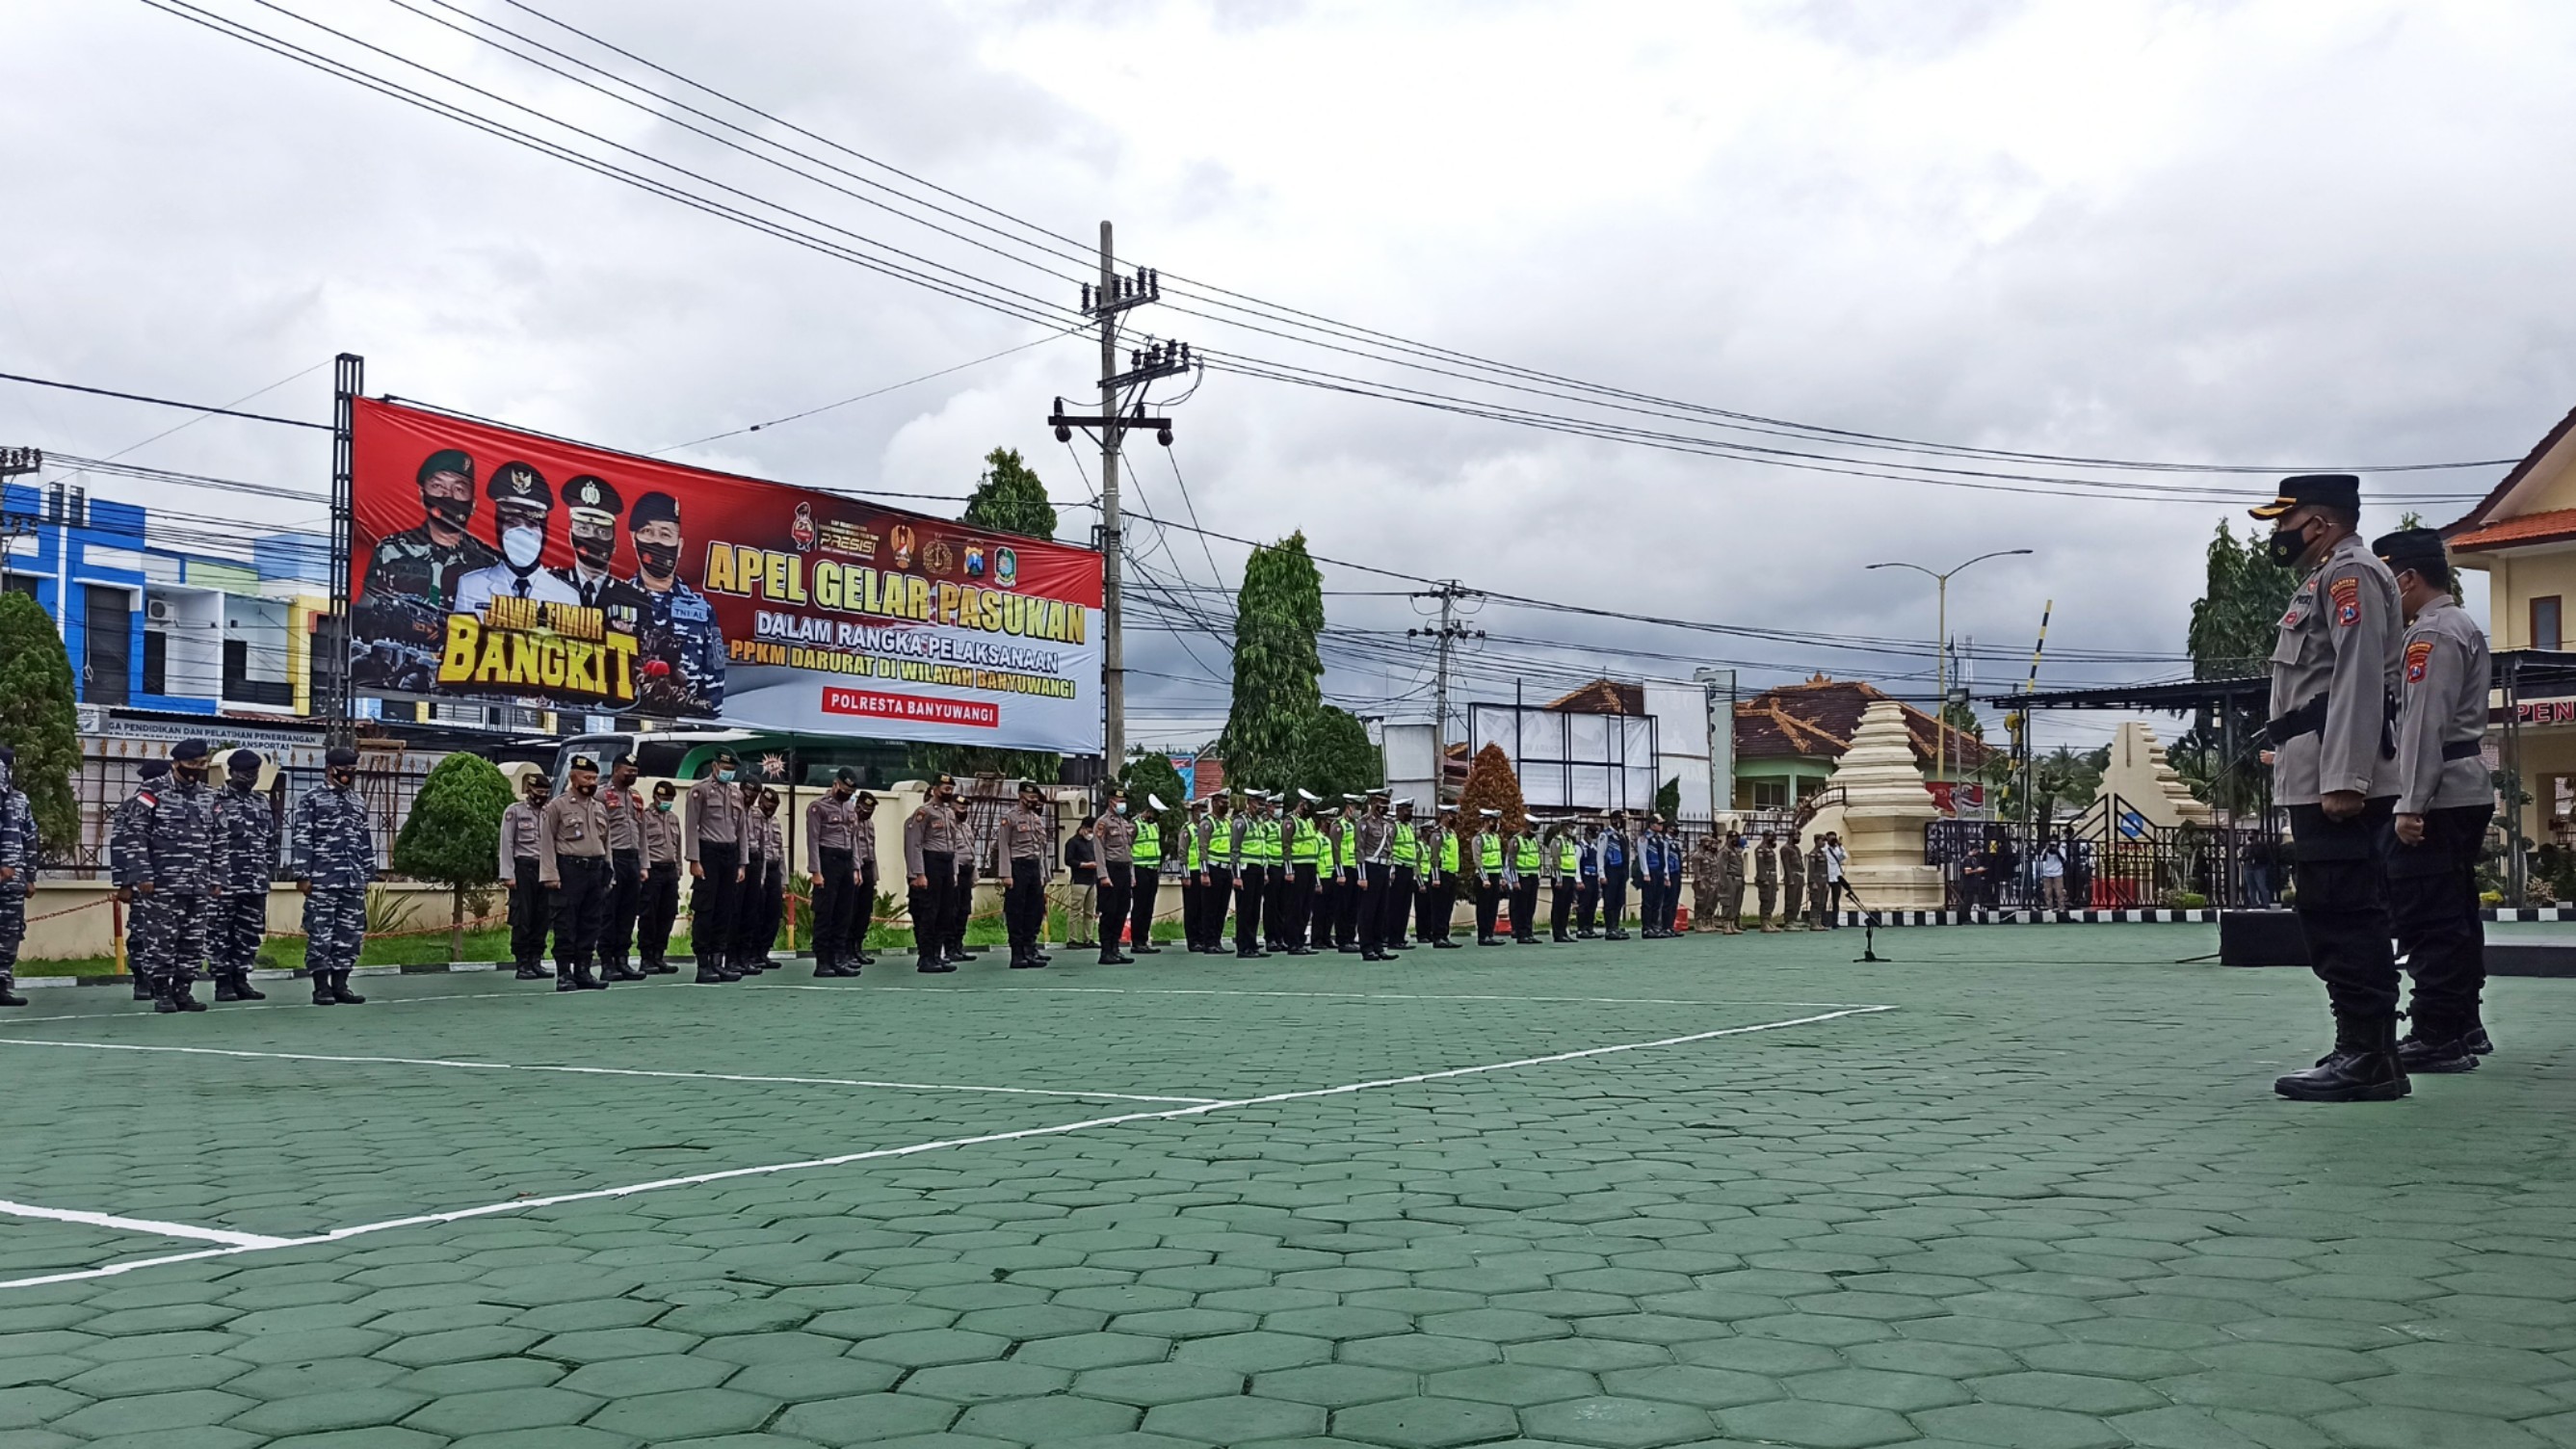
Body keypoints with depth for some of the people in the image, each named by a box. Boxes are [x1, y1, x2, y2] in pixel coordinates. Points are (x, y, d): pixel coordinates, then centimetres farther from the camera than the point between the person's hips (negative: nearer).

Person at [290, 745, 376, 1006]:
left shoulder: (358, 801, 17)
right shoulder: (311, 799, -1)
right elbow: (301, 839, -6)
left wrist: (367, 874, 17)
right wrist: (302, 875, -12)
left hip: (353, 882, 6)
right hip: (322, 880, -6)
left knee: (351, 933, 5)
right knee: (320, 933, -3)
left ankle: (340, 985, 13)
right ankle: (321, 987, 2)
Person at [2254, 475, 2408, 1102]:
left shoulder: (2351, 573, -7)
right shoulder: (2327, 579, 25)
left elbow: (2358, 679, -17)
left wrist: (2344, 781, -24)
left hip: (2341, 783, -11)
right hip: (2322, 783, 11)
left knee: (2346, 919, -10)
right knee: (2333, 921, 12)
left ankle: (2368, 1060, -8)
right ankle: (2364, 1053, 17)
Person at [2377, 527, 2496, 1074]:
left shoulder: (2431, 633, -13)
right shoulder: (2463, 626, 20)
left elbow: (2424, 724, -19)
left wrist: (2411, 805, -21)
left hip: (2437, 797, -11)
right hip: (2467, 790, 11)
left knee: (2427, 916, -9)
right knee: (2455, 913, 15)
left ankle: (2436, 1037, -8)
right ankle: (2464, 1026, 22)